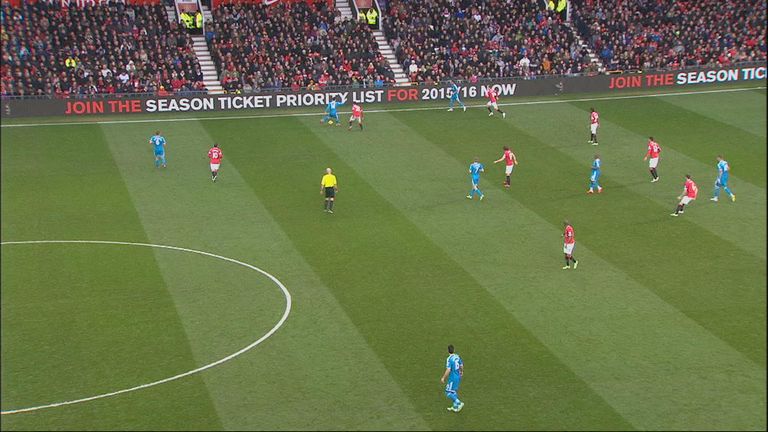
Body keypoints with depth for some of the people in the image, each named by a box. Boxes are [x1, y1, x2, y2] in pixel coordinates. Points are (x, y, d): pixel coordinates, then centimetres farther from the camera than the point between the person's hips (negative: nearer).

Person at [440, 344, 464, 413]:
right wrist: (461, 372, 36)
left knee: (448, 393, 0)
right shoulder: (457, 357, 1)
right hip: (458, 376, 8)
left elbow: (448, 370, -24)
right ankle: (455, 407, 27)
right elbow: (461, 365, 15)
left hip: (452, 378, -8)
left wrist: (443, 378, -13)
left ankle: (459, 403, -8)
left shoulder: (449, 359, -21)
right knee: (454, 391, 20)